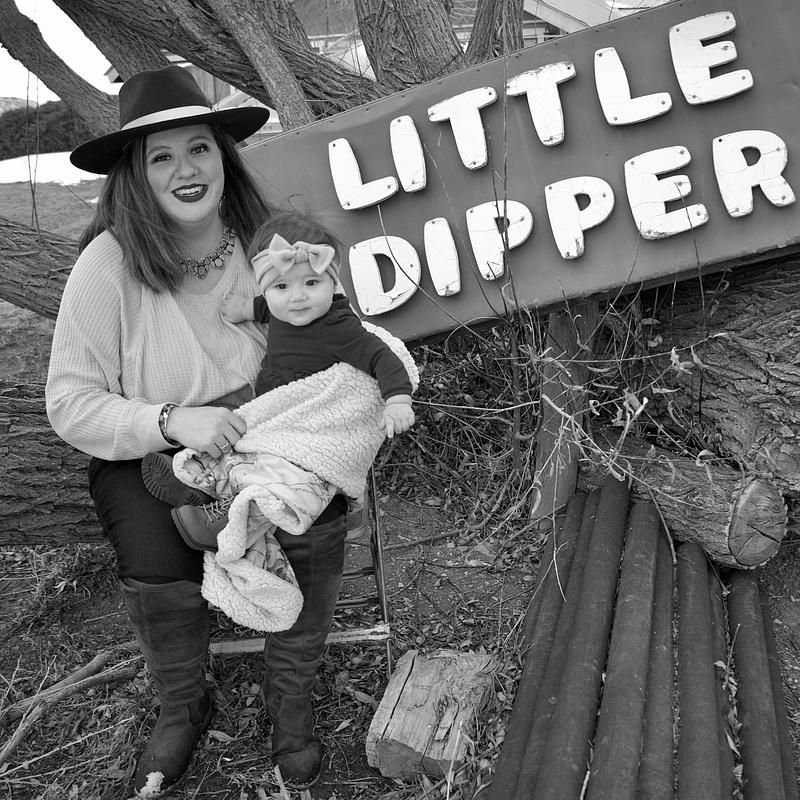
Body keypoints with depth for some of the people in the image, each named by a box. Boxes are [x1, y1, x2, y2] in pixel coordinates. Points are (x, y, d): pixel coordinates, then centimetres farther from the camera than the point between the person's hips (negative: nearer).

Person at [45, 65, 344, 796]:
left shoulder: (262, 240, -7)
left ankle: (290, 699, 4)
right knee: (158, 565, -27)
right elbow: (72, 406, -15)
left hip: (262, 437, 2)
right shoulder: (109, 263, -16)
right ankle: (182, 708, 8)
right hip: (146, 457, -2)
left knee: (316, 525, -23)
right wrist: (173, 421, -29)